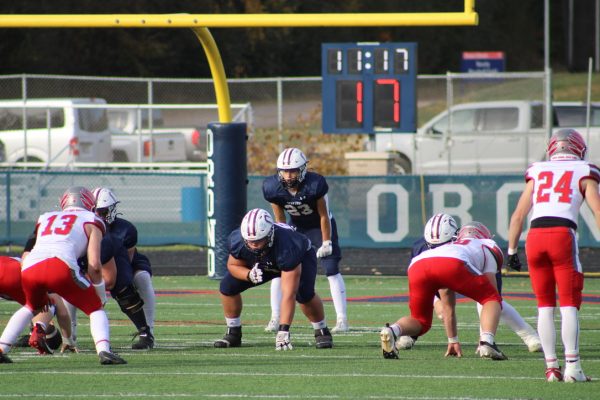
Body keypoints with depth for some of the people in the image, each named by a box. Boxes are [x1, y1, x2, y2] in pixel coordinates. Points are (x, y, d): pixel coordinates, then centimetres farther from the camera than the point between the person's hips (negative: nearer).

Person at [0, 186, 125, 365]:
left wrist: (44, 294, 48)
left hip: (30, 268, 4)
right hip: (60, 265, -4)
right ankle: (104, 350, -12)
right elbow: (94, 265, 12)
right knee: (95, 309, 13)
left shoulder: (46, 218, 35)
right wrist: (101, 295, 25)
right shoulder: (91, 222, 22)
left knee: (32, 307, 34)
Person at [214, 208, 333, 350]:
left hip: (301, 257, -4)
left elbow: (288, 295, -48)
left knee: (304, 293, -31)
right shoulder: (237, 241, -35)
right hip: (261, 263, 4)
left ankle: (322, 331, -5)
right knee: (228, 286, -12)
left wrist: (283, 330, -53)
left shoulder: (286, 249, -46)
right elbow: (233, 265, -12)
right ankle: (233, 333, 9)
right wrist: (249, 275, -36)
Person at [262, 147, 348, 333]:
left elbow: (324, 215, -20)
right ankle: (275, 319, 1)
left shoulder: (315, 184, -32)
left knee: (332, 270, -12)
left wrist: (326, 243, -16)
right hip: (297, 226, 4)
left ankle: (342, 320, -7)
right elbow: (280, 219, -7)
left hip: (320, 226, -4)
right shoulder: (273, 188, -22)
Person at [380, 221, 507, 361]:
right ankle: (487, 343, -7)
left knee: (421, 320, 23)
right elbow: (490, 292, 30)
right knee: (492, 300, 18)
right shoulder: (488, 245, 35)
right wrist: (485, 335, 34)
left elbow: (448, 307, 50)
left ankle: (393, 330, -10)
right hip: (453, 264, -4)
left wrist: (453, 340, 55)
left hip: (417, 265, 4)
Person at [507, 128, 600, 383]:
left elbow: (518, 216, 18)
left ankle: (551, 367, 7)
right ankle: (572, 366, -9)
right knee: (569, 305, 0)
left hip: (535, 236, 3)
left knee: (545, 305, 11)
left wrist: (511, 251, 22)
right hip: (563, 234, -3)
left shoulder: (537, 173, 22)